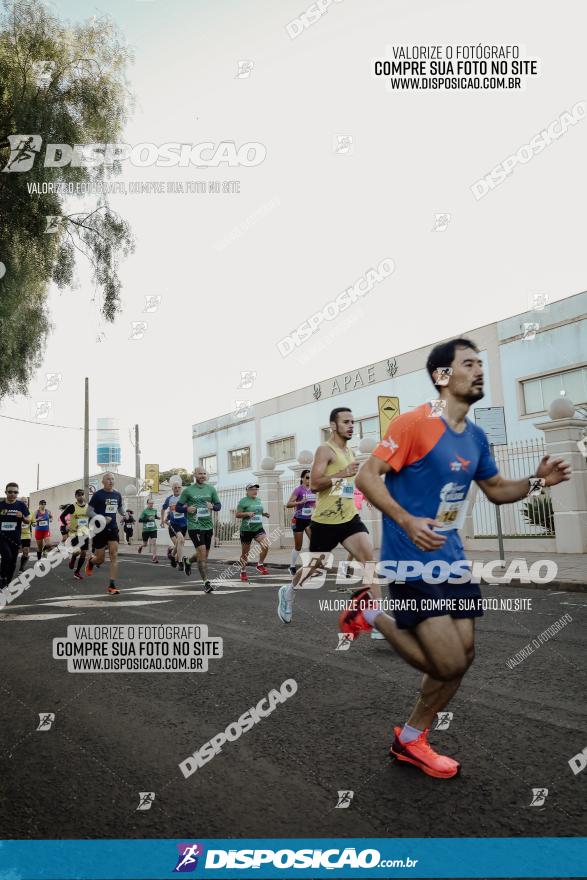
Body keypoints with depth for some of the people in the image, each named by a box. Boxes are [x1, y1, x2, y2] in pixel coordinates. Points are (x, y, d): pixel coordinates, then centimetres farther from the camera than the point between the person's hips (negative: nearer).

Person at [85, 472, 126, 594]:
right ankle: (91, 560, 42)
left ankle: (111, 585, -5)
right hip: (100, 529, -3)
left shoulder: (117, 495, 7)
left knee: (114, 555, -8)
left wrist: (125, 513, -2)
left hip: (113, 529, 4)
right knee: (100, 559, 4)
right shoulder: (97, 495, -7)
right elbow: (89, 511, -7)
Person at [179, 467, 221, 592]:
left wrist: (212, 506, -10)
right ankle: (206, 582, -8)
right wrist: (187, 508, -17)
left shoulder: (211, 489, 7)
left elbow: (218, 505, 12)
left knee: (204, 554, 14)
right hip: (194, 526, -5)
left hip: (208, 526, 5)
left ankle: (187, 561, 45)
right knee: (202, 553, -14)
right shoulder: (187, 490, -2)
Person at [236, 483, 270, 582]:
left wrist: (264, 514, 7)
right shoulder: (243, 501, -7)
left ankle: (260, 565, 7)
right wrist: (247, 513, -23)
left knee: (266, 546, -15)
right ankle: (243, 571, 25)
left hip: (258, 528, 4)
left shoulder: (259, 500, 12)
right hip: (246, 530, -4)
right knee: (245, 553, 5)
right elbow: (237, 515, -8)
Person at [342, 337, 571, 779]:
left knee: (462, 658, 10)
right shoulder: (415, 422, -15)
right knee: (450, 663, -10)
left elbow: (497, 490, 21)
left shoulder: (476, 436, 9)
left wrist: (537, 481, 3)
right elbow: (367, 476, -16)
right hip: (413, 560, -8)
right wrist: (407, 521, -27)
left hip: (452, 558, 8)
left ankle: (411, 740, 29)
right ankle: (373, 612, 13)